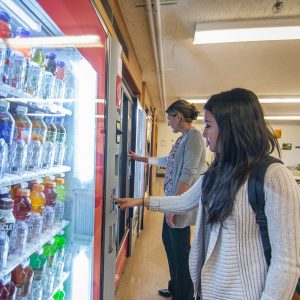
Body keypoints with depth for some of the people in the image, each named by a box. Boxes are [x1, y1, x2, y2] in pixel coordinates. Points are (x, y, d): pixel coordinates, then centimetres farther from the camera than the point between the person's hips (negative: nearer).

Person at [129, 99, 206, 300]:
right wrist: (140, 158, 31)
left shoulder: (193, 135, -15)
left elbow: (188, 174, -22)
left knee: (180, 249, 6)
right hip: (174, 200, 10)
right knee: (169, 241, 21)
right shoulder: (183, 138, 13)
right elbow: (167, 161, 24)